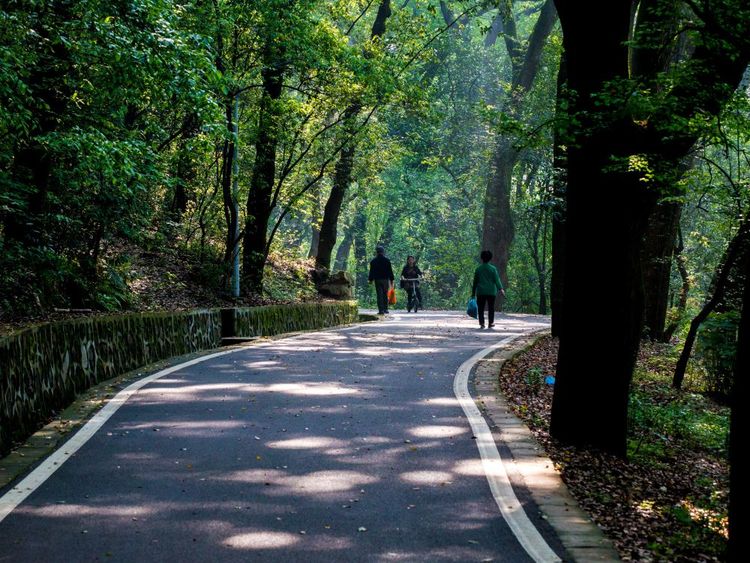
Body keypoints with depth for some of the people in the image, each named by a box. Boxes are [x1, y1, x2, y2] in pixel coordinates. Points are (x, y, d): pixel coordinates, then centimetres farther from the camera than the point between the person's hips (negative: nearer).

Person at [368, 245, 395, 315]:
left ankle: (381, 310, -8)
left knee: (379, 295, -3)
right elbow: (390, 271, 3)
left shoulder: (373, 261, 1)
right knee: (385, 295, 10)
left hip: (377, 280, -1)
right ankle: (385, 309, 10)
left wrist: (370, 280, 10)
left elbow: (371, 271, 3)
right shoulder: (387, 261, 2)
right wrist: (391, 280, 8)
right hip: (385, 279, 1)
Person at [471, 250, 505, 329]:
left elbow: (475, 281, 5)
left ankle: (481, 323, -6)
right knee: (491, 308, 8)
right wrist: (500, 288, -15)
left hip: (481, 292, 0)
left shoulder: (478, 269, 2)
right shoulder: (493, 268, -1)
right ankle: (491, 323, 8)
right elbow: (497, 279, -11)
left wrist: (473, 292, 10)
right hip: (491, 292, 0)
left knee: (481, 308, 3)